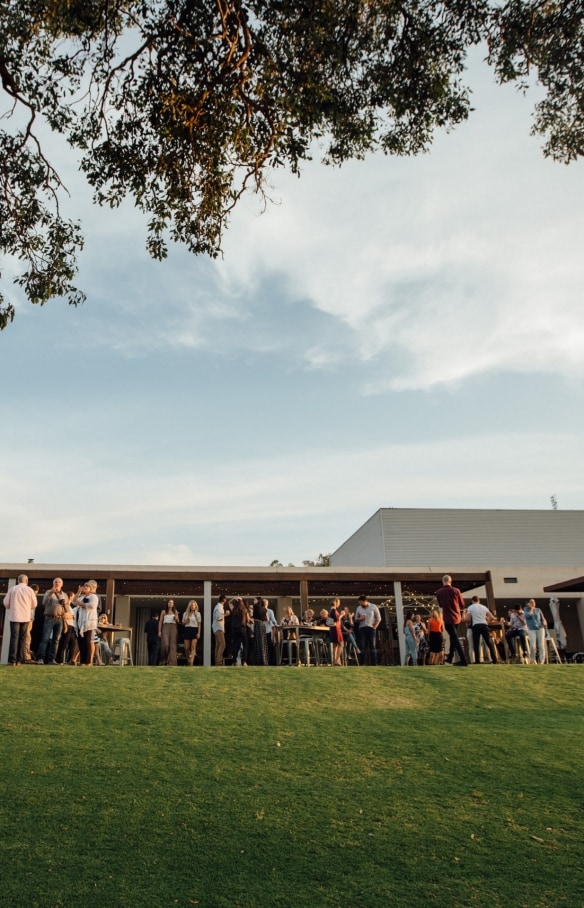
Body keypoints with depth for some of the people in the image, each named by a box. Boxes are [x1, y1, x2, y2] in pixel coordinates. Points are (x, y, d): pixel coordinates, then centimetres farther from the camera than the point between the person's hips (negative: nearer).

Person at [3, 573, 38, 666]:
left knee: (14, 637, -1)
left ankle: (12, 660, -8)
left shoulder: (12, 589, 0)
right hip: (26, 617, 1)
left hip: (14, 616, 0)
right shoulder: (29, 590, 1)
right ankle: (20, 660, 4)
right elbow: (34, 604, 5)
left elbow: (6, 603, 3)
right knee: (23, 638, 7)